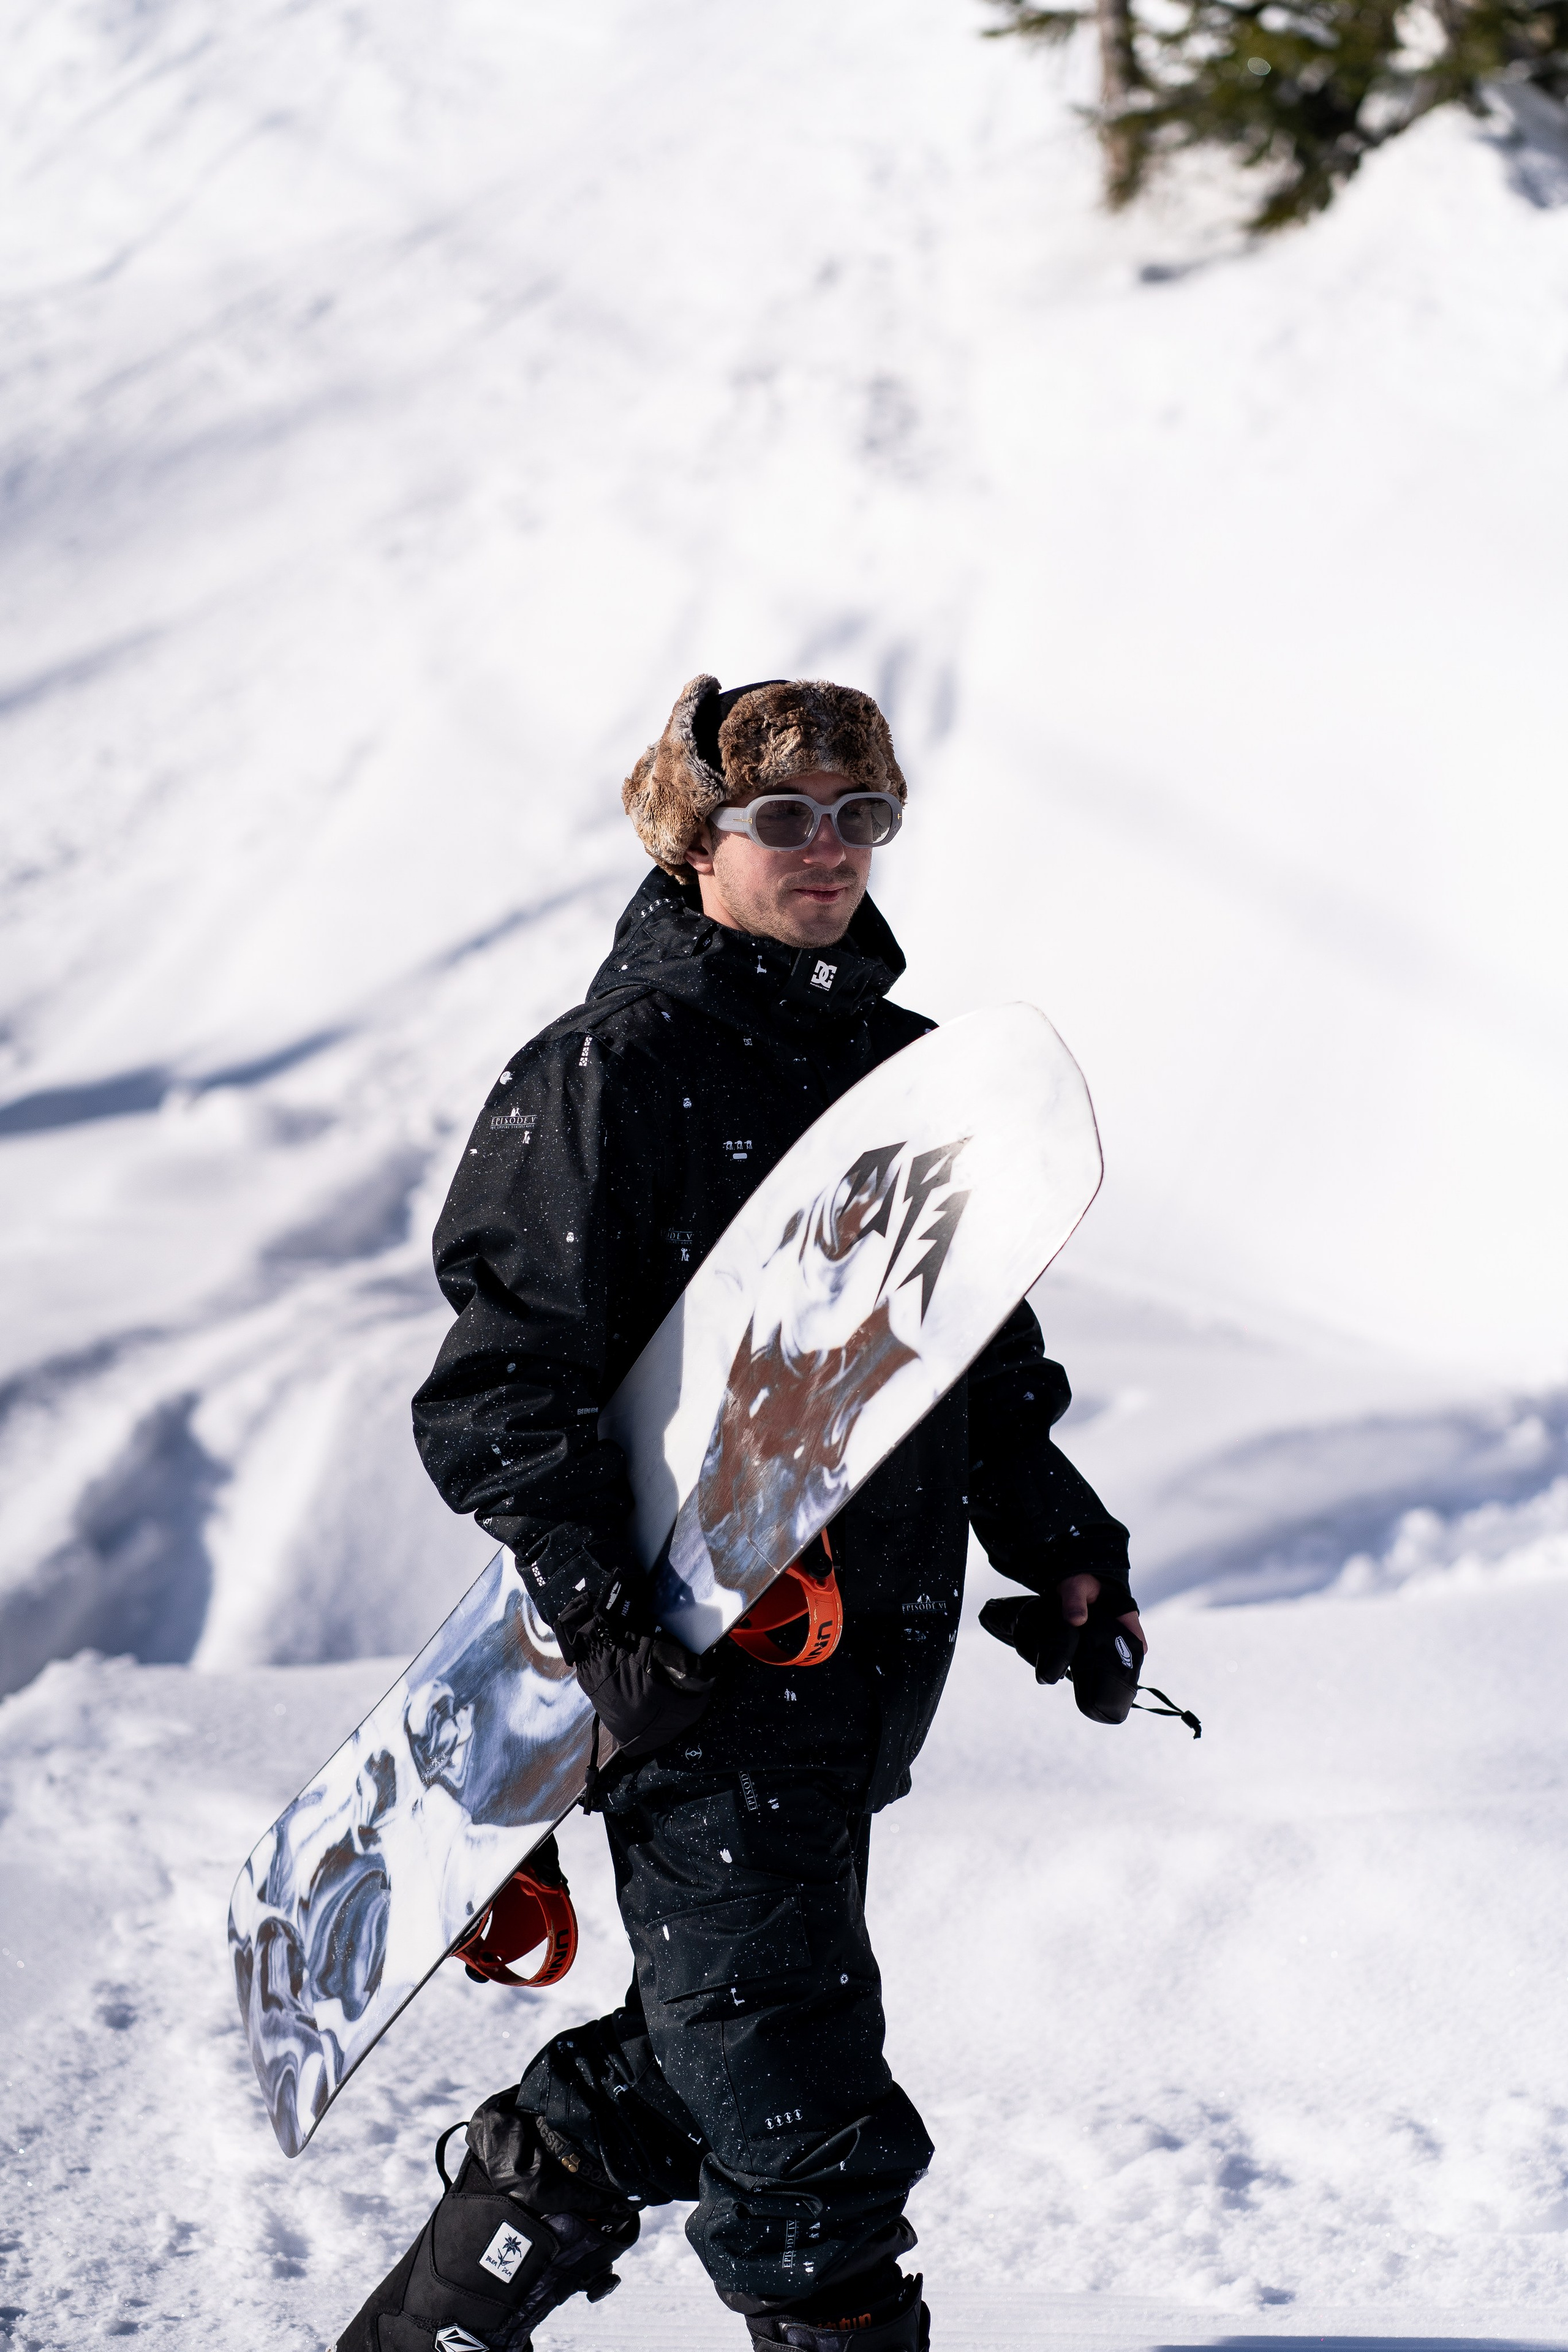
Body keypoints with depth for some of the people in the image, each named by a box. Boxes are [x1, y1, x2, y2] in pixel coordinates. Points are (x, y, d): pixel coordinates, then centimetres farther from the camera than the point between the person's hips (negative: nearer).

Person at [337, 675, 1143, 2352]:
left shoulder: (912, 1073, 14)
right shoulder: (607, 1075, -9)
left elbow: (986, 1356, 24)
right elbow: (508, 1380, -12)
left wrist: (1060, 1549, 14)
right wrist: (594, 1601, -21)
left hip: (873, 1646, 8)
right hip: (700, 1664, -8)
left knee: (701, 2057, 16)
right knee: (798, 2100, -6)